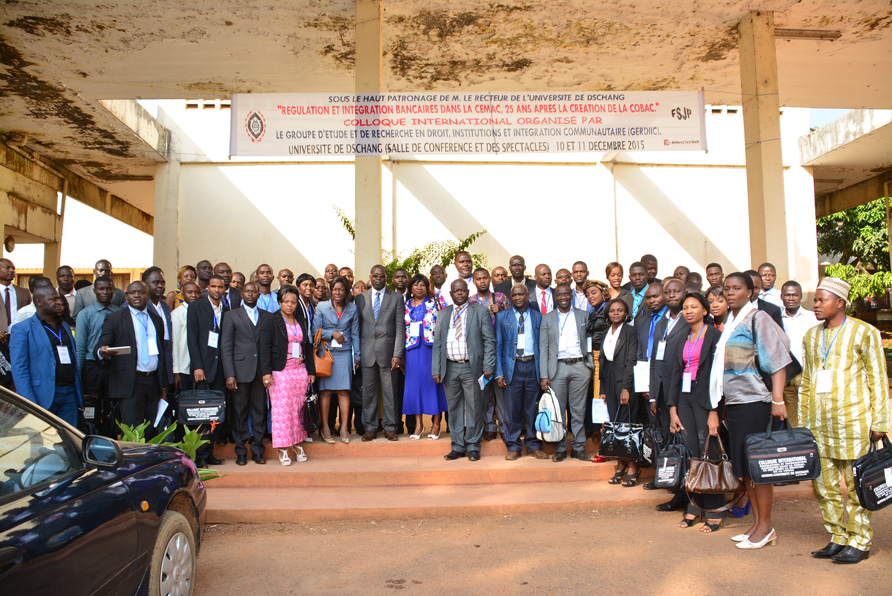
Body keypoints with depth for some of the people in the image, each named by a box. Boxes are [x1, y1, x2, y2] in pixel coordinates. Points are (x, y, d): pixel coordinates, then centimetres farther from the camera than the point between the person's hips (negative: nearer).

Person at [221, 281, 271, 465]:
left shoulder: (268, 317, 12)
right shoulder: (232, 316, 6)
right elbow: (225, 347, 1)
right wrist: (229, 374, -8)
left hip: (261, 371, 2)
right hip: (241, 370, -2)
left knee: (260, 412, 6)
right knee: (240, 412, 4)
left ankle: (257, 451, 16)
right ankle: (241, 452, 15)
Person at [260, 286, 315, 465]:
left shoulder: (302, 322, 14)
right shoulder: (272, 321, 0)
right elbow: (265, 347, -5)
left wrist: (311, 371, 13)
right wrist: (266, 372, -14)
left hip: (300, 371, 4)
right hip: (280, 371, -4)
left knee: (298, 407, 5)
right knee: (282, 408, -4)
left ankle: (296, 444, 17)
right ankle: (281, 448, 6)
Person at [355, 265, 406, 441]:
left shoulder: (396, 298, 4)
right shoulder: (360, 298, 10)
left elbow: (400, 328, -1)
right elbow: (357, 327, 9)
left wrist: (397, 354, -8)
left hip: (388, 351, -1)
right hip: (367, 352, 2)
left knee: (390, 392, 3)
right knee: (368, 392, 6)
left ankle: (390, 428, 15)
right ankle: (370, 428, 18)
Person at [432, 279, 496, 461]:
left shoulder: (480, 312, 4)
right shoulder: (442, 314, 13)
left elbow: (489, 340, 0)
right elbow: (437, 343, 11)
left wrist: (488, 367, -9)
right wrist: (436, 370, 3)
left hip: (472, 367, -3)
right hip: (450, 368, 3)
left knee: (474, 408, 2)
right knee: (454, 409, 8)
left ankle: (473, 447, 14)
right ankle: (457, 447, 19)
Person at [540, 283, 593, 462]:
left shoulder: (583, 315, 11)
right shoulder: (547, 318, 8)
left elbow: (589, 341, 12)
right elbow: (543, 348, 3)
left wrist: (590, 364, 1)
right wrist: (544, 375, -4)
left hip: (579, 366, 1)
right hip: (558, 368, 0)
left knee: (578, 410, 5)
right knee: (558, 410, 2)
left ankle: (578, 448, 16)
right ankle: (560, 449, 13)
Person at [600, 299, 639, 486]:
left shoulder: (630, 332, -4)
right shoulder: (606, 333, 15)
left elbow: (631, 361, -10)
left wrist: (626, 388, -16)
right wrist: (603, 389, 12)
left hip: (625, 381, -6)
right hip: (610, 382, 6)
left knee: (627, 424, -4)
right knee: (614, 424, 6)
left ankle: (632, 468, 4)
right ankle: (620, 465, 15)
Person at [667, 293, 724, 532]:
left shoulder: (714, 335, -4)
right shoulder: (682, 339, 14)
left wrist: (714, 411, -15)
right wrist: (673, 409, 6)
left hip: (705, 399, -5)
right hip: (684, 397, 5)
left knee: (708, 453, -3)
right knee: (689, 454, 4)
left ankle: (715, 512, 8)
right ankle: (694, 505, 15)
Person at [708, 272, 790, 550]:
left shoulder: (758, 318, -5)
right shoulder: (730, 322, 16)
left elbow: (777, 360, -12)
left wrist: (778, 399, -19)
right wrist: (723, 406, 17)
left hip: (754, 400, -8)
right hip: (733, 402, 8)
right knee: (743, 465, 11)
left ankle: (766, 527, 10)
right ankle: (756, 523, 22)